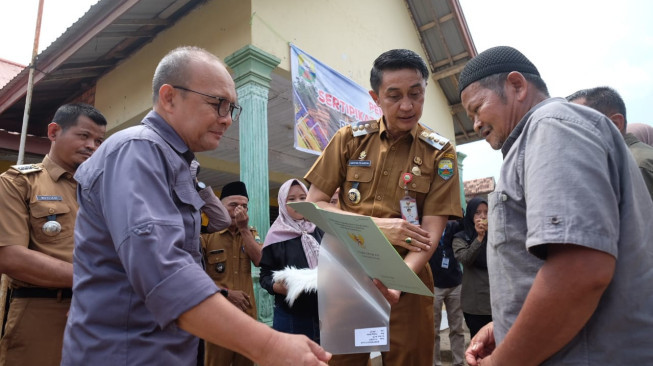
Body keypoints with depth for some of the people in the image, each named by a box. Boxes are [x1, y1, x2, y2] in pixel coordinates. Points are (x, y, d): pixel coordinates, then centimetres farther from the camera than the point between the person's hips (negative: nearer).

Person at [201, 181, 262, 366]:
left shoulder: (251, 233, 10)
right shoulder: (207, 234, -5)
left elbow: (260, 261, -7)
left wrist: (244, 228, -12)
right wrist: (226, 293, -11)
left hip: (247, 311, 4)